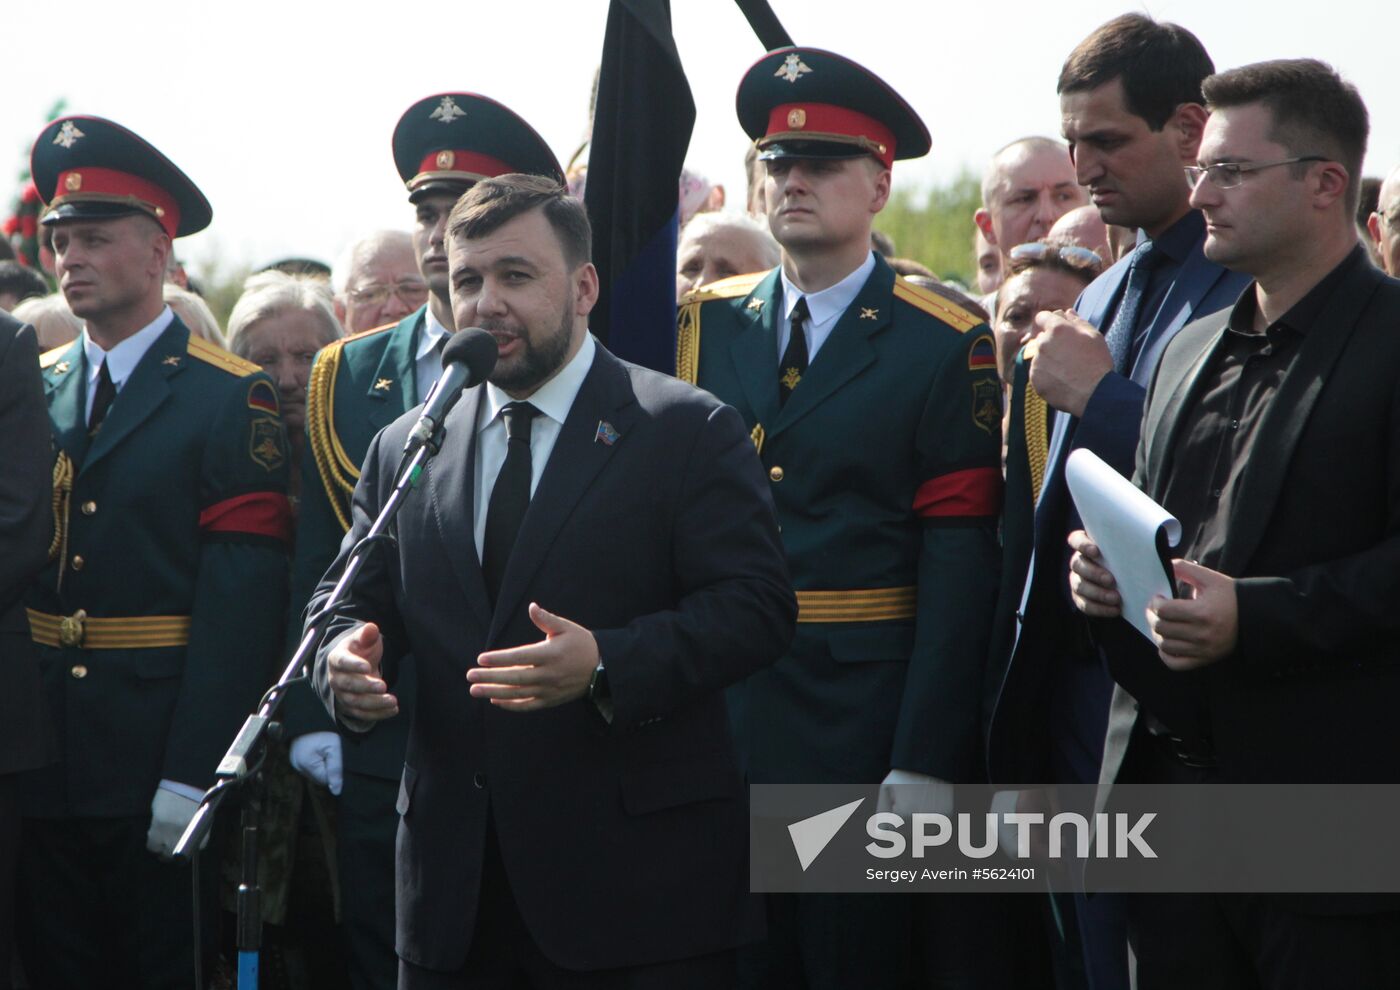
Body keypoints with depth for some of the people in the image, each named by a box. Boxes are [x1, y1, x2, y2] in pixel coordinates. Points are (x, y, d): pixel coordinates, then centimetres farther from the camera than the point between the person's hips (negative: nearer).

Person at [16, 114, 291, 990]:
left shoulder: (232, 400, -6)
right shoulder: (33, 391, 10)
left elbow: (241, 600, -12)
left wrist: (193, 777, -18)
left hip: (160, 768, -5)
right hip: (43, 765, 5)